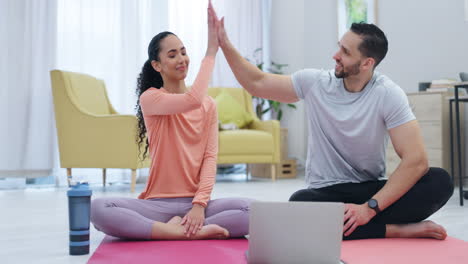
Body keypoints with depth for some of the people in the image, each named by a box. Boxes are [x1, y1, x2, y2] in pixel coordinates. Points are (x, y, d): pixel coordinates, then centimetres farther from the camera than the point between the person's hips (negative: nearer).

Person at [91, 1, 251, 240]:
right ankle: (194, 232, -29)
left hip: (196, 203, 2)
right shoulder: (149, 98, -2)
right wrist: (211, 51, -18)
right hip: (157, 204, -2)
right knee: (98, 209, -31)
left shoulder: (209, 104, 9)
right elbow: (193, 100, -21)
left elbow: (210, 156, 1)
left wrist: (200, 203, -14)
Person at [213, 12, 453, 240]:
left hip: (371, 191, -1)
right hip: (325, 193, 2)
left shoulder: (387, 94, -10)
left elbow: (416, 159, -19)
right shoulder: (314, 82, -2)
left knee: (440, 182, -27)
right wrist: (224, 44, 1)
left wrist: (370, 208, -27)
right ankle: (395, 230, -23)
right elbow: (257, 84, 10)